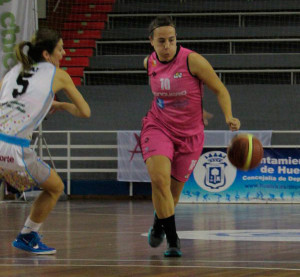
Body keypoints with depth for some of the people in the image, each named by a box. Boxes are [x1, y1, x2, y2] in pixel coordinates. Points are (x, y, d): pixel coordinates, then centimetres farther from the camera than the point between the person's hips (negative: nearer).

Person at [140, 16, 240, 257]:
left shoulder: (192, 61, -16)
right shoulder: (149, 63, -2)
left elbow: (220, 90, -10)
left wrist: (229, 117, -28)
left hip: (189, 134, -1)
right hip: (158, 127, 1)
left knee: (173, 190, 7)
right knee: (159, 179, -24)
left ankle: (159, 225, 41)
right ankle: (172, 240, -13)